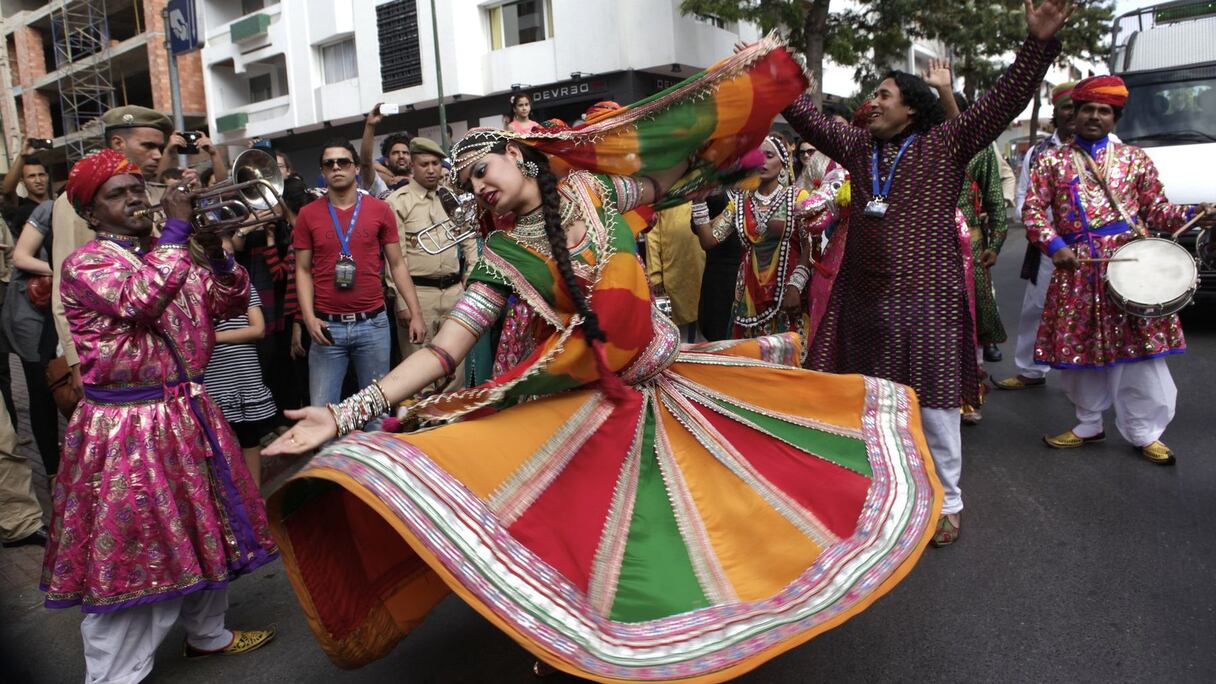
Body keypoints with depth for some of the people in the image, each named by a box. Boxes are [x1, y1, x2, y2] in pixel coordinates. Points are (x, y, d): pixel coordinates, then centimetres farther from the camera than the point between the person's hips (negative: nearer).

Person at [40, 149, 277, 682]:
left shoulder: (171, 257, 13)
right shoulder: (84, 264, -8)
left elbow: (229, 302, 6)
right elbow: (142, 299, -27)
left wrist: (216, 252, -11)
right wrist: (176, 229, -21)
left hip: (188, 413, 7)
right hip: (125, 428, -7)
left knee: (205, 526, 18)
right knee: (129, 548, -1)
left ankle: (207, 632, 38)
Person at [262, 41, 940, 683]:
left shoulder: (592, 189, -1)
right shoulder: (501, 255, -5)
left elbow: (683, 171, 12)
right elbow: (443, 351, -11)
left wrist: (737, 72, 14)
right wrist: (348, 412, -22)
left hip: (675, 377, 2)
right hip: (593, 408, -2)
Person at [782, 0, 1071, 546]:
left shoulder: (948, 143, -1)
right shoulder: (858, 146, 12)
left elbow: (1004, 101, -9)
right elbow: (809, 119, 18)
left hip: (925, 299, -5)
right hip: (863, 298, 5)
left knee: (933, 404, 2)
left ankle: (946, 502, 17)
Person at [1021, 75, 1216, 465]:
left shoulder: (1135, 159, 12)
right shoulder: (1051, 161, 9)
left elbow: (1155, 210, 12)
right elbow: (1033, 211, 2)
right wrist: (1053, 246, -13)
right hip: (1077, 268, 0)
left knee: (1139, 348, -1)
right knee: (1080, 347, 8)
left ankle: (1145, 433, 13)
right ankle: (1089, 425, 25)